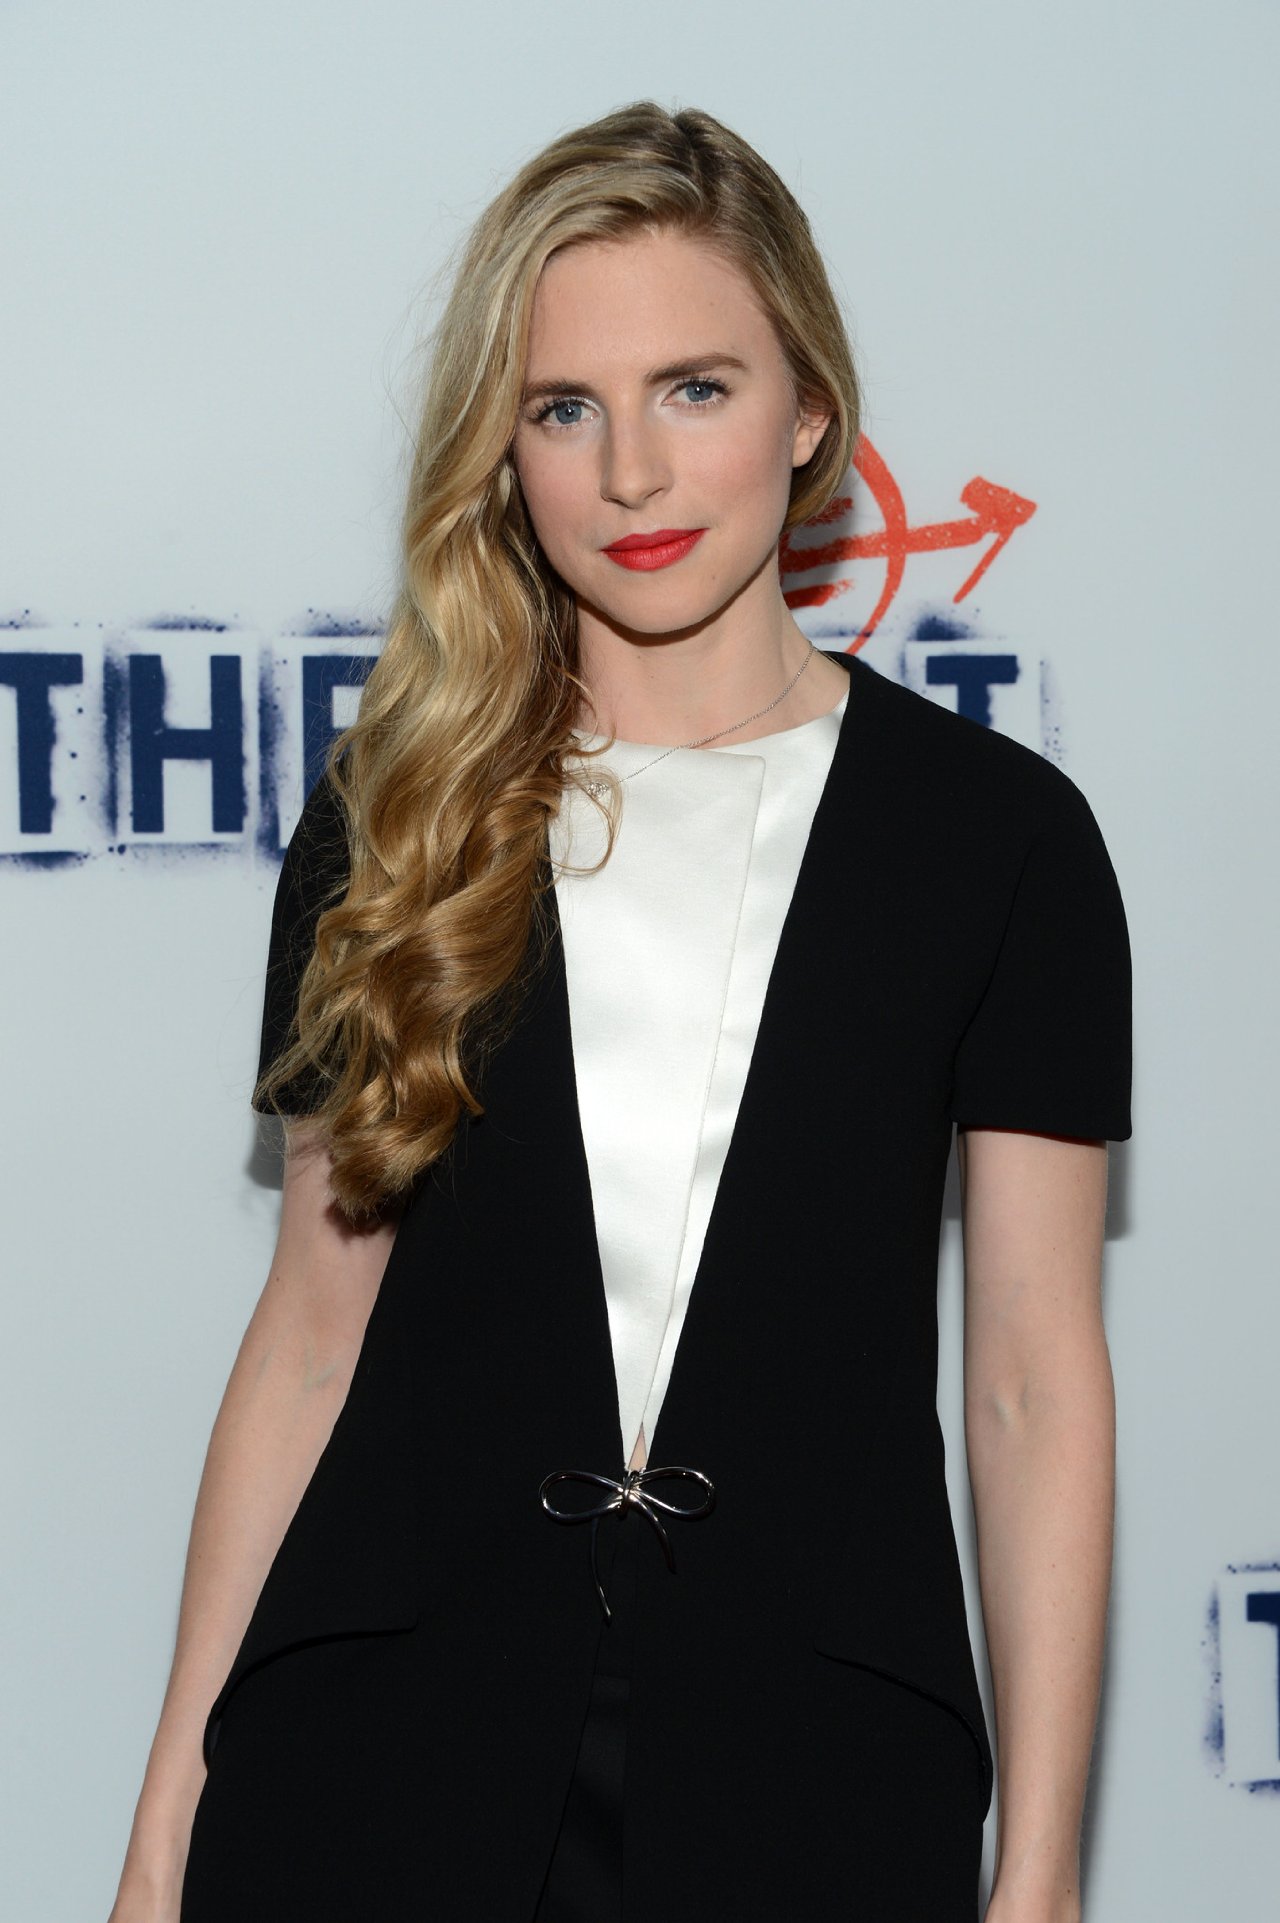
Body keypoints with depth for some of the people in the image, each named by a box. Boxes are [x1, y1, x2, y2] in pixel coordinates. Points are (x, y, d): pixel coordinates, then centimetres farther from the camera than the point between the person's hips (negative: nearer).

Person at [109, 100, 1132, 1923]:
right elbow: (317, 1330, 6)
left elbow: (1035, 1378, -1)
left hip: (813, 1764, -1)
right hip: (390, 1740, 1)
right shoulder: (393, 819, 4)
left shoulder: (999, 833, -1)